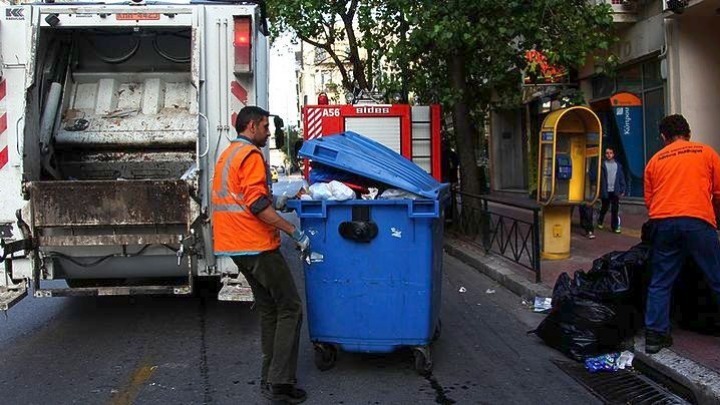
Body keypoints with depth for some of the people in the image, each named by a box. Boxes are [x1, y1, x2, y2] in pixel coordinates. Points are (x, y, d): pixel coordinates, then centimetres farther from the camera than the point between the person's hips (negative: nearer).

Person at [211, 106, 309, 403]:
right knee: (290, 308, -5)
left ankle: (269, 377, 19)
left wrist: (277, 198, 26)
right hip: (257, 245, -10)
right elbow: (257, 204, -21)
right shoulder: (251, 155, -12)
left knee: (269, 308, 16)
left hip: (237, 245, 10)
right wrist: (294, 232, -19)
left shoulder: (227, 155, 19)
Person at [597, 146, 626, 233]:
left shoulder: (618, 165, 9)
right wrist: (600, 190, -12)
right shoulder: (603, 164, -2)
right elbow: (600, 178, -7)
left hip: (615, 191, 2)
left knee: (615, 210, 1)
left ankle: (615, 226, 7)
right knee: (604, 208, 11)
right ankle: (600, 222, 32)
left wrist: (622, 190, 3)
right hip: (605, 191, -2)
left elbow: (621, 178, 9)